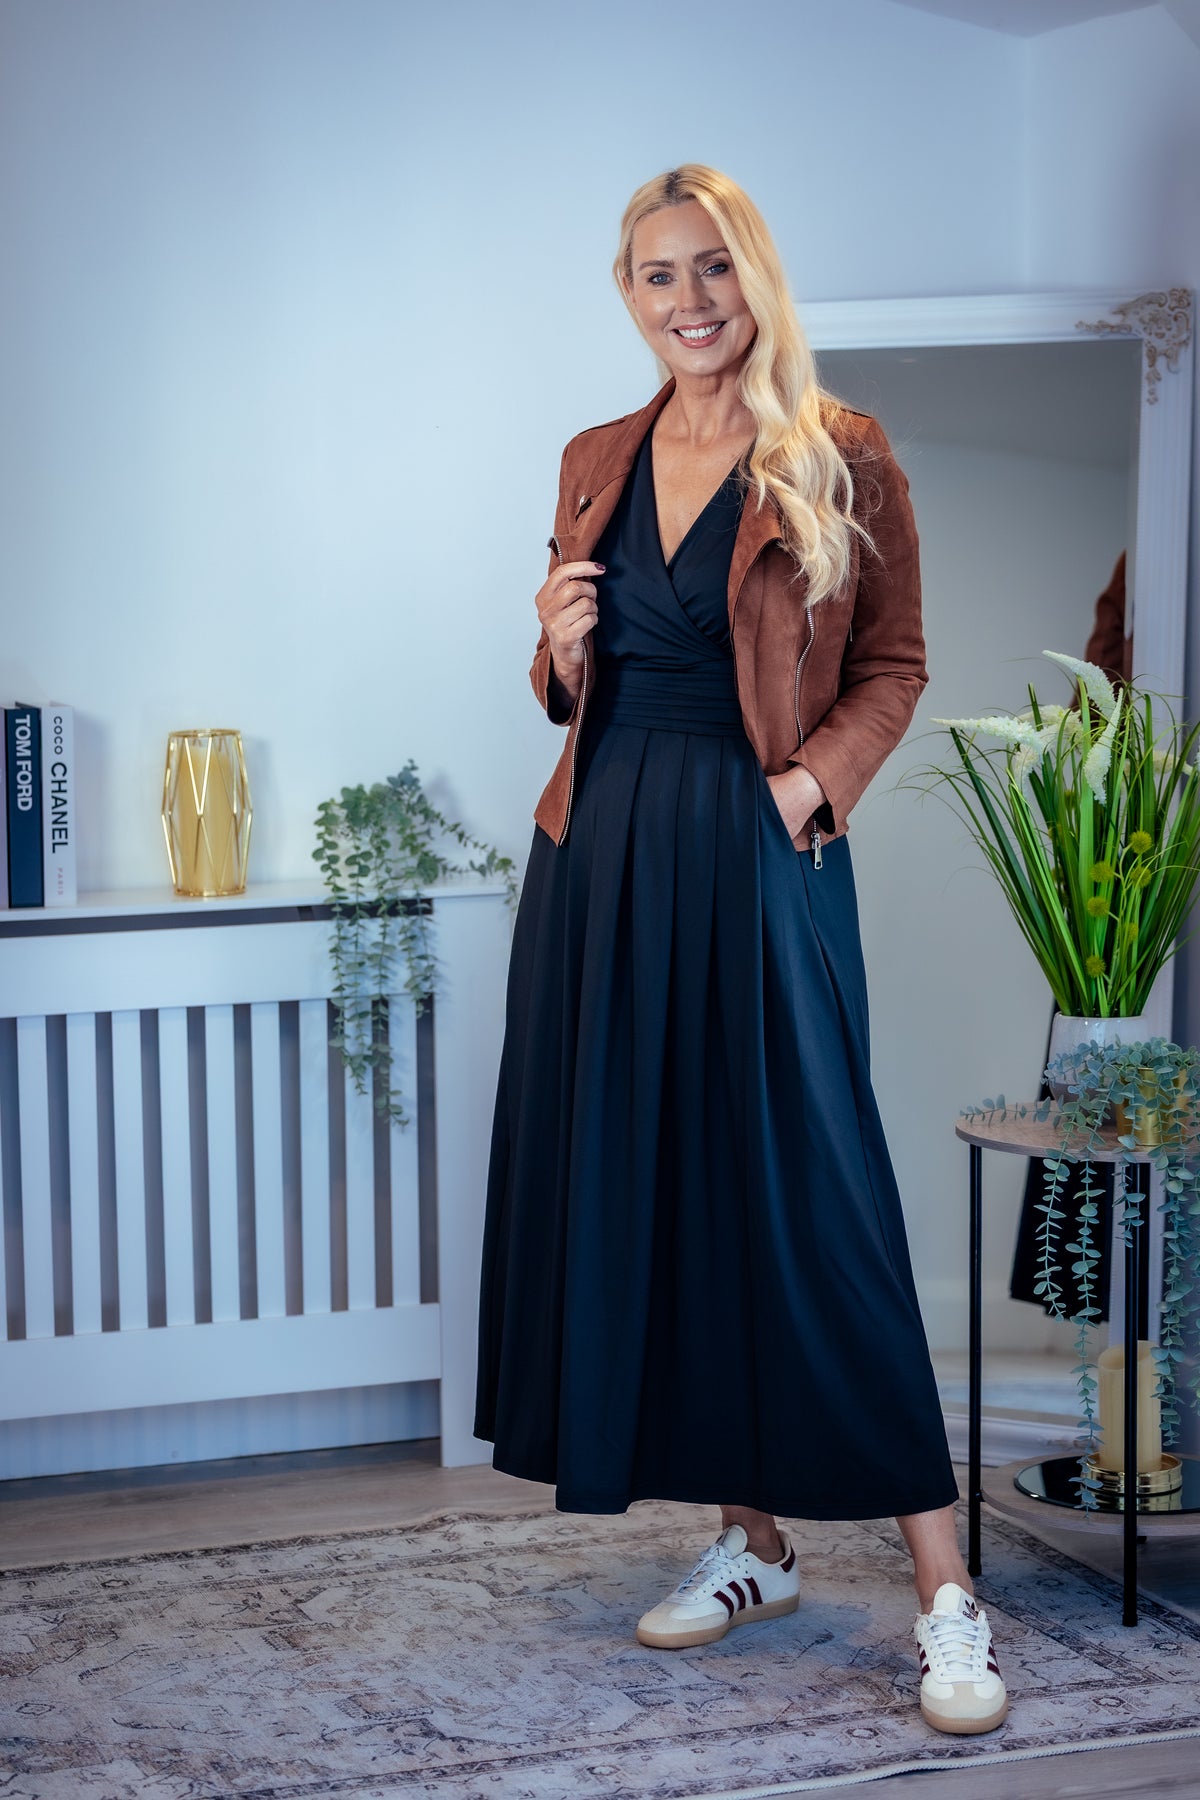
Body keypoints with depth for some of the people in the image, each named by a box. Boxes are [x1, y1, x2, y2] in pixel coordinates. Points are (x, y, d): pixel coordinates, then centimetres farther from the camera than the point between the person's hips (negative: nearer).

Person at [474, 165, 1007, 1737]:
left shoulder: (839, 457, -1)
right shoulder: (596, 464, 13)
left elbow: (894, 665, 2)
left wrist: (813, 779, -14)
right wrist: (559, 649, -2)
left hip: (757, 855, -5)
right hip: (602, 853, 6)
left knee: (805, 1192, -9)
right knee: (638, 1187, 7)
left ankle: (947, 1597, -3)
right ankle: (753, 1542, 20)